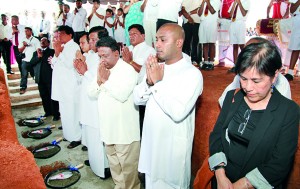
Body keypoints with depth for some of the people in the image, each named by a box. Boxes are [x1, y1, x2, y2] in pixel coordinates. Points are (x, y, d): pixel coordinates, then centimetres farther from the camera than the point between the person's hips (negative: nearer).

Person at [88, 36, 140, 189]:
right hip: (108, 126, 8)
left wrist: (106, 80, -16)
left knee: (128, 165, 4)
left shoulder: (128, 70, -13)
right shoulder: (103, 70, 9)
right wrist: (99, 80, -11)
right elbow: (92, 93, 7)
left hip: (125, 129, -7)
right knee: (113, 163, 21)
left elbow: (122, 95, -26)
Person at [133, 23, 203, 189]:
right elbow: (137, 99, 1)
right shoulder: (155, 68, 4)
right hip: (151, 140, 6)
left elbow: (178, 112, -27)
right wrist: (149, 81, -17)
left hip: (174, 145, -6)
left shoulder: (192, 73, -17)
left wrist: (158, 82, -21)